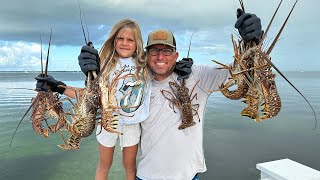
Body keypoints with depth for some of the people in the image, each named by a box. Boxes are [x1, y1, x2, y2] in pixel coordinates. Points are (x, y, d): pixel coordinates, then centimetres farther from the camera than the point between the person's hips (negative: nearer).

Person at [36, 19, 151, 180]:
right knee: (104, 165, 22)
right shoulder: (106, 65, -7)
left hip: (132, 123, 0)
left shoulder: (144, 65, -5)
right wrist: (59, 87, -14)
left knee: (130, 166, 19)